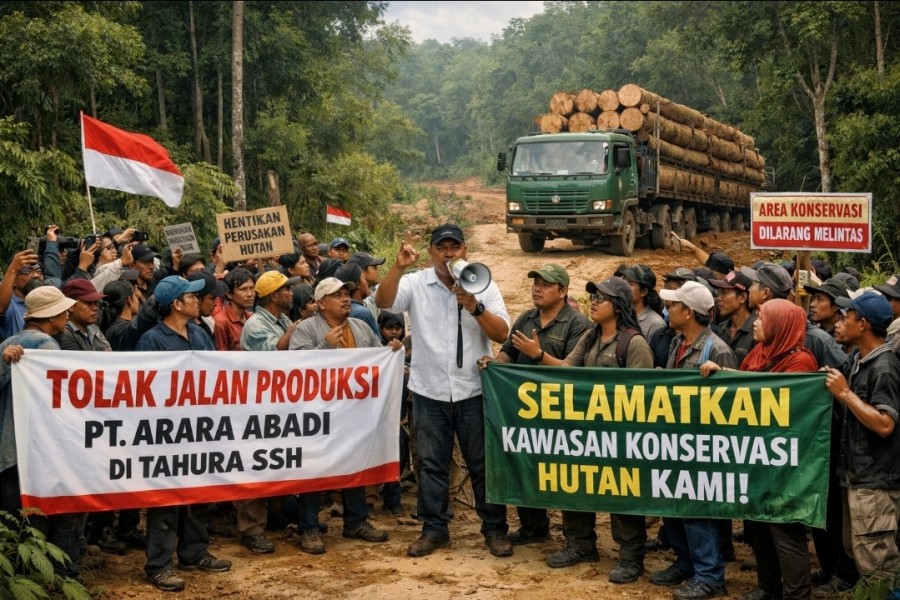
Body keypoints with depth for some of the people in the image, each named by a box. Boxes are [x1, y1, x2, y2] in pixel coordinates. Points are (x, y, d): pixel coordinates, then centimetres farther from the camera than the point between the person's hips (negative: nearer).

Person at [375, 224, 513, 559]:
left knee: (483, 462, 6)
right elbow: (383, 302, -17)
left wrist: (476, 308, -21)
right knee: (431, 464, 10)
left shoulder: (483, 285, 0)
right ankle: (434, 529, 21)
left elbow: (502, 334, -6)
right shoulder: (415, 284, 0)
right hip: (429, 391, 1)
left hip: (473, 390, -1)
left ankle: (495, 529, 17)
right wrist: (398, 267, -28)